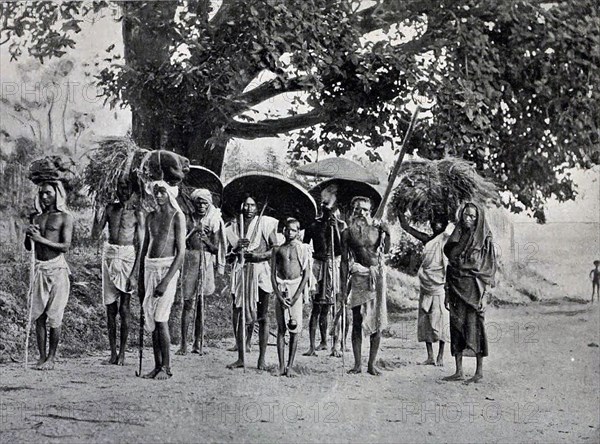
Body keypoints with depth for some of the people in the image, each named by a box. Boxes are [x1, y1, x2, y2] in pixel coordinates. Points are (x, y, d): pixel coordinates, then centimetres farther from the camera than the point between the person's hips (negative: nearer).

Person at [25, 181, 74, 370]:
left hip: (57, 269, -5)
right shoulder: (35, 216, 13)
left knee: (54, 316, -2)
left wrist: (41, 239, -18)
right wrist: (29, 235, -6)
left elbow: (66, 246, -11)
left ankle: (51, 358, 5)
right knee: (38, 315, 4)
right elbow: (28, 246, 15)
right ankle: (42, 356, 11)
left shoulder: (64, 218, -1)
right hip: (39, 268, 5)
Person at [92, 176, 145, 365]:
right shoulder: (110, 208, 9)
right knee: (110, 308, 4)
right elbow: (95, 235, 8)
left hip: (128, 257, -4)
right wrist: (97, 216, -9)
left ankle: (122, 353, 3)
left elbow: (141, 245, -5)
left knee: (124, 308, -4)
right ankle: (113, 353, 10)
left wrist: (135, 273, -11)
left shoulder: (137, 213, -2)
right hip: (109, 256, 4)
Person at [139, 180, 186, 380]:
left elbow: (181, 252, -11)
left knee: (161, 319, -10)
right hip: (150, 268, 6)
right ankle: (157, 366, 11)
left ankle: (166, 367, -2)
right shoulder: (151, 216, 14)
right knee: (151, 319, 5)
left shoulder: (177, 216, -5)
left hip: (168, 268, -6)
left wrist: (166, 280, -17)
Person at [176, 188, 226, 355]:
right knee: (188, 303, -6)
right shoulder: (188, 220, 2)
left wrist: (207, 241, -14)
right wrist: (194, 230, -14)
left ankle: (198, 343, 7)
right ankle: (184, 343, -5)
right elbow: (182, 243, -5)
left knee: (201, 303, 3)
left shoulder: (214, 221, 5)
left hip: (207, 262, 1)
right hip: (191, 261, -1)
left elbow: (216, 248, 5)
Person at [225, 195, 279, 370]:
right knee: (239, 315, 1)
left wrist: (259, 255, -16)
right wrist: (237, 247, -9)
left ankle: (262, 359, 3)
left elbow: (276, 248, -1)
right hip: (240, 271, 3)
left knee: (262, 316, -2)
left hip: (261, 271, -3)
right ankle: (241, 357, 9)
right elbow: (228, 250, 12)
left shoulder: (264, 223, 3)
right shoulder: (234, 225, 12)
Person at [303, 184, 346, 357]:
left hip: (335, 266, 0)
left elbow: (342, 249, -8)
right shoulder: (314, 225, 5)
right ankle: (312, 346, 2)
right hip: (319, 266, 0)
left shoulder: (341, 225, 3)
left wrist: (335, 228, -13)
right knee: (317, 307, -2)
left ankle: (336, 344, 2)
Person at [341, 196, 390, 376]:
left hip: (376, 275, 1)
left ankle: (372, 364, 7)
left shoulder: (377, 229, 6)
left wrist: (385, 233, -8)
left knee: (377, 321, 0)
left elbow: (386, 250, 1)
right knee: (357, 322, 0)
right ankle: (357, 364, 8)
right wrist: (344, 284, 0)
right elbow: (344, 260, 5)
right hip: (358, 277, -1)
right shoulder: (348, 233, 5)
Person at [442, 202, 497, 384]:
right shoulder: (456, 237, 12)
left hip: (474, 289, -5)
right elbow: (450, 267, 13)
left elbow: (488, 268, -5)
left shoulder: (484, 240, -2)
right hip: (457, 289, 5)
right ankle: (459, 371, 9)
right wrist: (447, 292, 9)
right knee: (456, 328, 4)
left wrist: (484, 295, -12)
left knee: (474, 328, -5)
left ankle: (479, 371, 3)